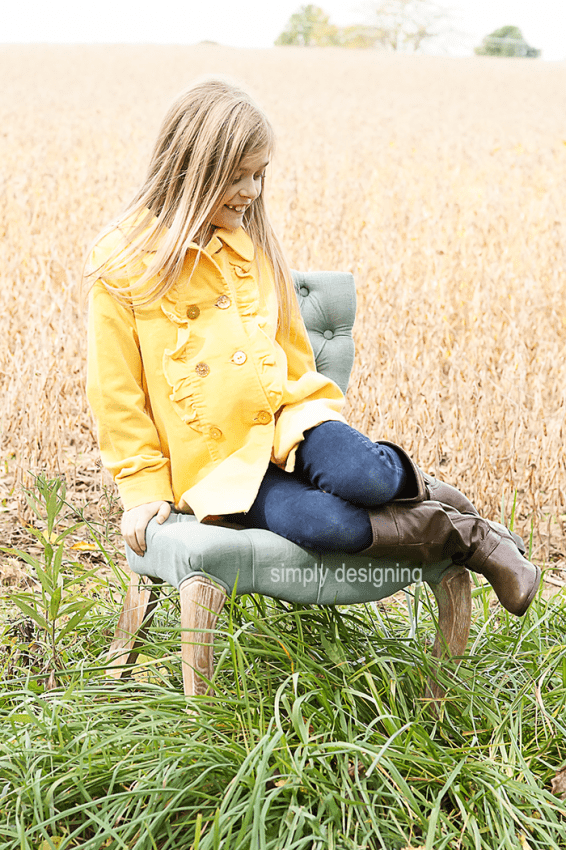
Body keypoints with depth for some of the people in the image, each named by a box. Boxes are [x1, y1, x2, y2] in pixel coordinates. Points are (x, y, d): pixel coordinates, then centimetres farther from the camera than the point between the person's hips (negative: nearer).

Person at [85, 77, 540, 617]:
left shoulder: (254, 241, 8)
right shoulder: (122, 263, -6)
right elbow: (118, 393, -3)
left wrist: (313, 416, 11)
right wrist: (145, 487, -4)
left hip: (283, 417, 4)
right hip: (210, 456, -3)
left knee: (363, 477, -32)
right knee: (321, 523, -32)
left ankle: (416, 487, 1)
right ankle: (464, 535, -13)